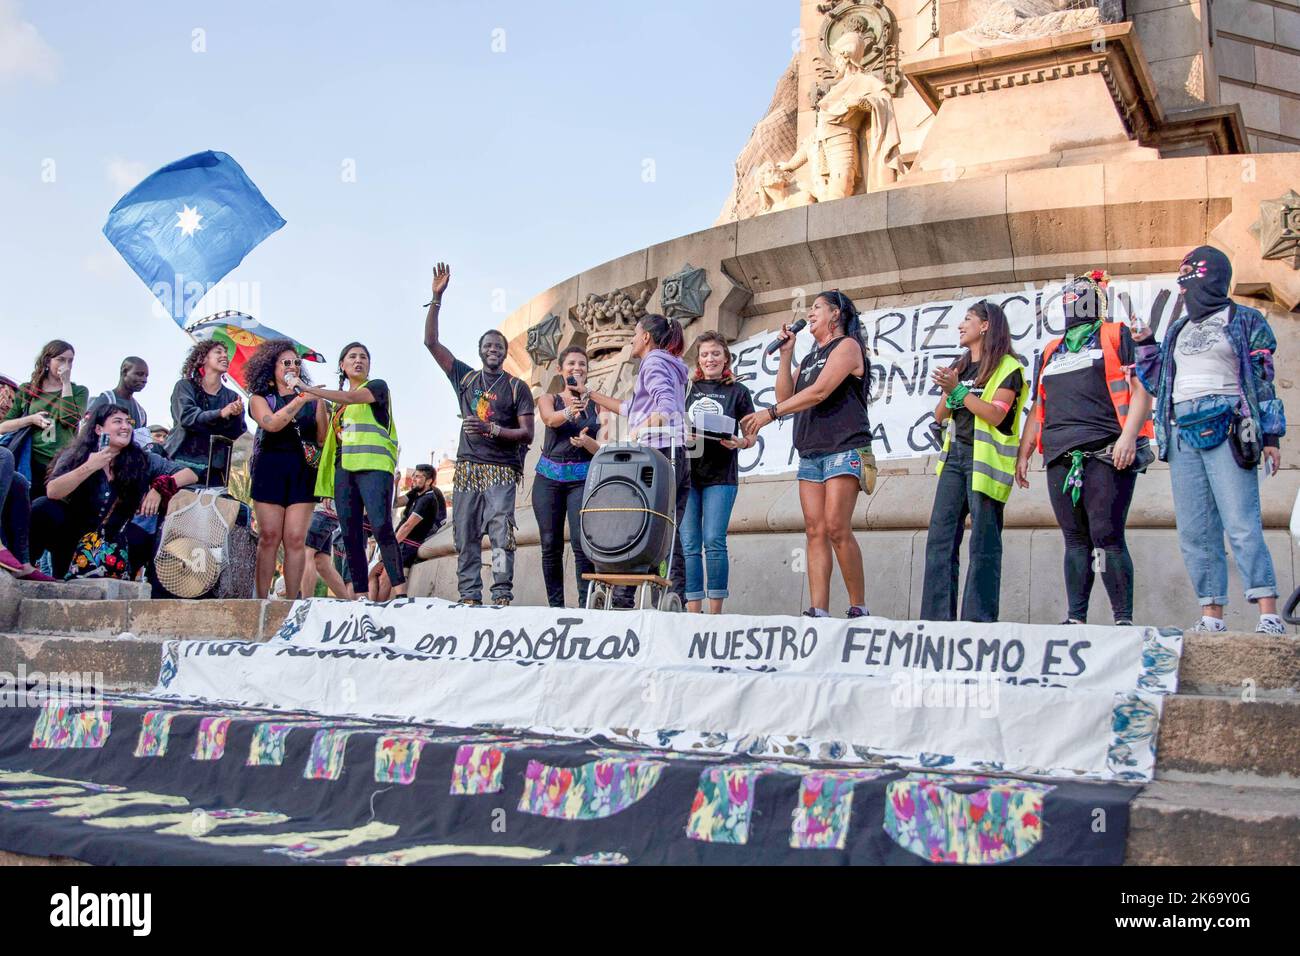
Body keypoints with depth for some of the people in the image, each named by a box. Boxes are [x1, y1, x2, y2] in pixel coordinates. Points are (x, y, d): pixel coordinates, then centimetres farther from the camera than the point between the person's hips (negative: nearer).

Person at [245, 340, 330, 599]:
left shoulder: (312, 399, 13)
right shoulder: (260, 398, 9)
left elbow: (323, 439, 6)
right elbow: (272, 424, -12)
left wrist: (321, 405, -7)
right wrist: (302, 398, -15)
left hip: (303, 471, 1)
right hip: (271, 469, -1)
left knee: (296, 538, -6)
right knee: (269, 536, -5)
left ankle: (292, 600, -4)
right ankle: (262, 599, -2)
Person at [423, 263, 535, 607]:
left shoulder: (516, 387, 6)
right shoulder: (465, 378, 14)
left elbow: (527, 434, 0)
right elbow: (431, 342, 9)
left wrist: (492, 429, -16)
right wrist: (437, 298, 0)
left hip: (501, 469, -3)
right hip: (467, 466, 3)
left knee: (501, 533, -14)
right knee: (465, 537, 0)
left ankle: (502, 597, -16)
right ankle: (469, 597, 2)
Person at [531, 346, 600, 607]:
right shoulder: (548, 399, 10)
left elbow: (605, 449, 4)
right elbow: (550, 419, -14)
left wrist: (587, 442, -19)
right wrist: (570, 411, -37)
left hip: (582, 478, -1)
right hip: (549, 476, 2)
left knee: (581, 541, -16)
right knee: (550, 544, 0)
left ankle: (586, 603, -15)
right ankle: (555, 605, 7)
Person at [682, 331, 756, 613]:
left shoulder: (738, 392, 8)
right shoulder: (686, 388, 14)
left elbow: (751, 435, 8)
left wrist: (739, 443, -14)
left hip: (721, 475, -2)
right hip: (686, 471, 2)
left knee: (714, 542, -10)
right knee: (689, 544, -2)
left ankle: (715, 612, -4)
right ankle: (693, 612, 2)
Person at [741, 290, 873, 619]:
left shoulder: (847, 345, 0)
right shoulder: (811, 358, 24)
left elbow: (820, 392, -13)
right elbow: (785, 396, 15)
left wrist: (770, 413, -14)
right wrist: (786, 354, 9)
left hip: (843, 449, -7)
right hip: (810, 453, 7)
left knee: (837, 529, -16)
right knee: (816, 532, -3)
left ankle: (859, 608, -8)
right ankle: (819, 613, -8)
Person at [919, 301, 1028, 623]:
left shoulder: (1008, 368, -1)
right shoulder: (960, 366, 19)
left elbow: (995, 415, -13)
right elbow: (939, 415, 15)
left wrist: (957, 389, -14)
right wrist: (948, 391, -3)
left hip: (984, 459, -7)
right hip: (955, 454, 7)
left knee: (983, 542, -6)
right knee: (940, 537, 0)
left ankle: (979, 619, -4)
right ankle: (937, 617, 1)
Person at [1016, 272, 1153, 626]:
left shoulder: (1117, 337, 10)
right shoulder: (1050, 352, 26)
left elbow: (1142, 389, -1)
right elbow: (1038, 409, 27)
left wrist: (1128, 435, -16)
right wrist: (1023, 454, 19)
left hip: (1106, 454, -5)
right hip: (1061, 458, 5)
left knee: (1107, 537, -11)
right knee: (1075, 540, 5)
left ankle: (1123, 618, -6)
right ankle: (1076, 618, 6)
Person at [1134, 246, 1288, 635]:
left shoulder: (1245, 321, 7)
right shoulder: (1178, 329, 22)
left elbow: (1263, 381, 3)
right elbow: (1157, 382, 26)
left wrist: (1271, 436, -4)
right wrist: (1145, 345, 14)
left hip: (1226, 431, -5)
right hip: (1182, 434, 5)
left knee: (1242, 524, -15)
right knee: (1194, 532, 0)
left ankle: (1270, 615, -15)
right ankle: (1212, 616, 3)